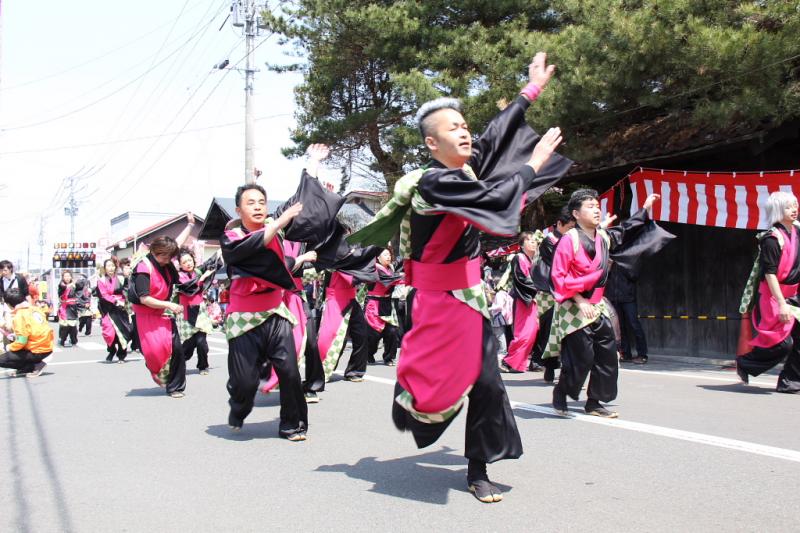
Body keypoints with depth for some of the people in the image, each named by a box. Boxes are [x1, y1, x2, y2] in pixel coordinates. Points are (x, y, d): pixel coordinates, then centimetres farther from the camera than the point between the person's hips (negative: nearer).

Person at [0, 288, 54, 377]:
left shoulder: (19, 316, -17)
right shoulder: (34, 309, 7)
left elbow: (21, 341, -19)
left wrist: (10, 347, 0)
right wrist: (16, 335, 21)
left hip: (38, 351, -8)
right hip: (47, 347, 8)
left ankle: (36, 365, -3)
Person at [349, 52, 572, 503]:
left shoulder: (467, 167, 4)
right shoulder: (433, 182, -19)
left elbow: (498, 131, 17)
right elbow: (493, 196, -26)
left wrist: (534, 88, 23)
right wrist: (533, 164, -13)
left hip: (470, 292, 7)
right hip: (441, 299, -7)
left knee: (485, 381, 2)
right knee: (435, 378, -1)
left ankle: (478, 471, 11)